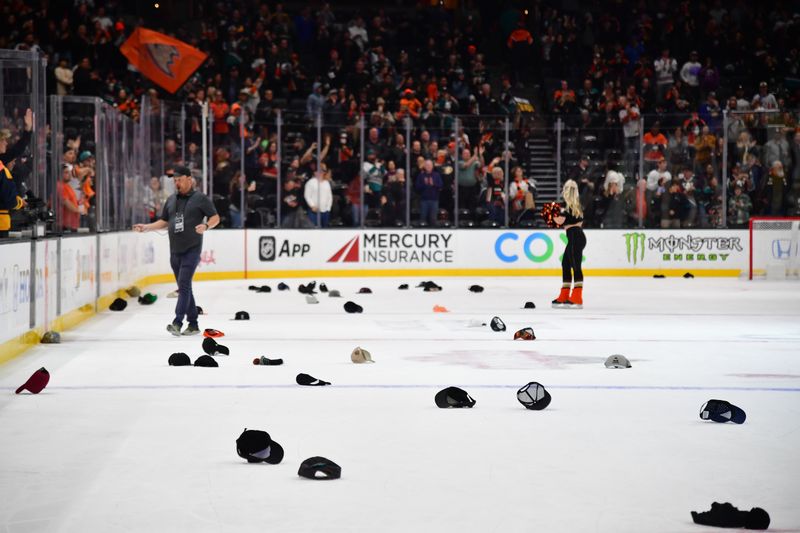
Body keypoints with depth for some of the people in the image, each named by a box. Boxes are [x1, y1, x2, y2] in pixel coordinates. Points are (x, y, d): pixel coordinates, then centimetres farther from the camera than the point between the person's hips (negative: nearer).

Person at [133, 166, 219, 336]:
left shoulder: (200, 198, -4)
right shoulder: (171, 200, 14)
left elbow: (215, 217, -3)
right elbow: (164, 221, 20)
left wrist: (206, 226, -23)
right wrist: (146, 227, 8)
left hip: (192, 249, -6)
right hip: (175, 250, 6)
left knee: (184, 284, -16)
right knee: (184, 287, 8)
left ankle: (177, 322, -22)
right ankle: (193, 324, 14)